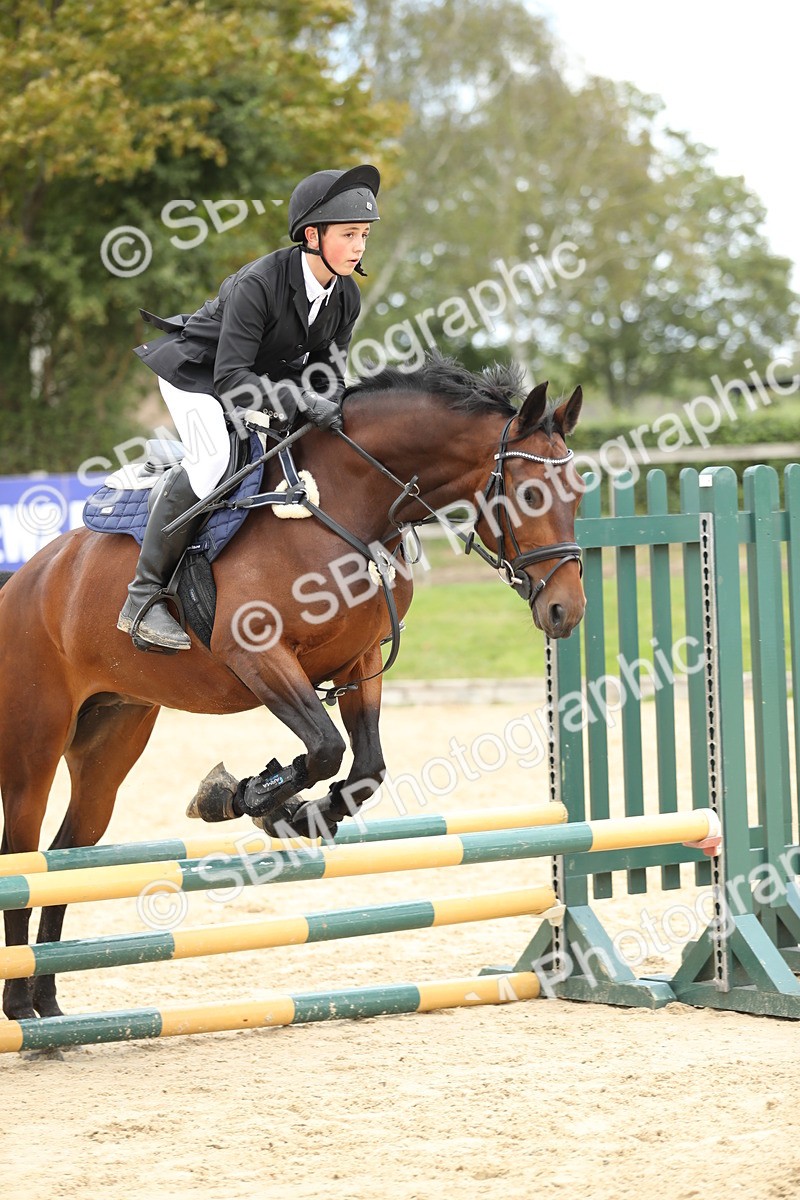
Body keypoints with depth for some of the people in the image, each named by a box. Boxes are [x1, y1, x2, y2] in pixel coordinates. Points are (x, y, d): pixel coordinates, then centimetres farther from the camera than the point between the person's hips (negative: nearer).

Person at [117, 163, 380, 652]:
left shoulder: (346, 297, -10)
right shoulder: (257, 284, -32)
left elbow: (329, 374, -1)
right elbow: (230, 378, -35)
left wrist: (328, 410, -24)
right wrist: (301, 403, -44)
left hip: (268, 377, 9)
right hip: (198, 370, -8)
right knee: (213, 457, -31)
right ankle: (144, 596, -27)